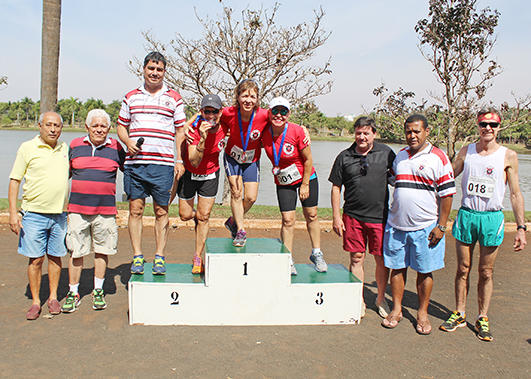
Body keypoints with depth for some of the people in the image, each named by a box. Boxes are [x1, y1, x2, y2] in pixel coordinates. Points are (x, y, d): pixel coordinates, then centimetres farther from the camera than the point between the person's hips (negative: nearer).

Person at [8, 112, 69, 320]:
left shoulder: (65, 148, 10)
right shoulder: (27, 148, -1)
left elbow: (71, 174, 23)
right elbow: (14, 180, -1)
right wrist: (13, 212, -8)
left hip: (60, 213, 3)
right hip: (34, 213, -3)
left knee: (55, 256, 9)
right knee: (36, 259, 1)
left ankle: (53, 297, 23)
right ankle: (35, 301, 14)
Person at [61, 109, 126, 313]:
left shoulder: (116, 148, 5)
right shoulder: (75, 146, 8)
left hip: (106, 210, 0)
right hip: (78, 208, 1)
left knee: (102, 250, 8)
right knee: (76, 252, 4)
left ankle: (98, 291, 23)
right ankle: (73, 293, 18)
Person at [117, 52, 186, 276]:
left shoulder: (174, 99, 8)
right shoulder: (131, 97, 13)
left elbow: (180, 131, 8)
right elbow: (121, 126, 18)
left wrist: (179, 160, 0)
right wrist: (128, 142, -3)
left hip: (163, 164, -2)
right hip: (134, 163, 2)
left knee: (161, 211, 2)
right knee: (135, 209, 4)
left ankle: (160, 257, 11)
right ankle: (137, 257, 13)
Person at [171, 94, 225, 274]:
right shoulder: (195, 128, -27)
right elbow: (194, 162, -35)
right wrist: (202, 139, -48)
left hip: (210, 175, 2)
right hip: (189, 173, -1)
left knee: (204, 217, 1)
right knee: (185, 215, 6)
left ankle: (198, 257, 15)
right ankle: (196, 216, 43)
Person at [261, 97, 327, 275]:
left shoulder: (297, 131, -23)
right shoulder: (265, 134, -16)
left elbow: (308, 159, -14)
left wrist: (305, 185, -10)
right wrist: (276, 172, -4)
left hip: (306, 177, -1)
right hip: (283, 183, 1)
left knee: (311, 215, 8)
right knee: (288, 220, -4)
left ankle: (316, 254, 25)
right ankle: (288, 261, 7)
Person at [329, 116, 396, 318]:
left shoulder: (385, 153, 3)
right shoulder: (344, 157, 2)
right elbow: (336, 187, 5)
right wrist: (336, 216, 0)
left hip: (380, 216, 0)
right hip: (353, 216, 0)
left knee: (382, 260, 6)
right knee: (356, 259, 5)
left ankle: (381, 299, 26)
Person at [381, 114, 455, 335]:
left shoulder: (438, 158, -4)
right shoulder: (399, 156, 11)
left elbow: (447, 194, -5)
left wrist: (441, 226, -9)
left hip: (425, 226, -4)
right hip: (396, 224, 4)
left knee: (424, 271, 7)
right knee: (397, 267, 9)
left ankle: (422, 313, 21)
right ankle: (396, 310, 23)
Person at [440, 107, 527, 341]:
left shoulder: (508, 156, -1)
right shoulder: (466, 151, 4)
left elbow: (515, 194, 1)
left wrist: (521, 227, -4)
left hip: (492, 218, -1)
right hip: (466, 215, 2)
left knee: (486, 272, 6)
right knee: (463, 269, 9)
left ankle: (482, 319, 20)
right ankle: (459, 314, 22)